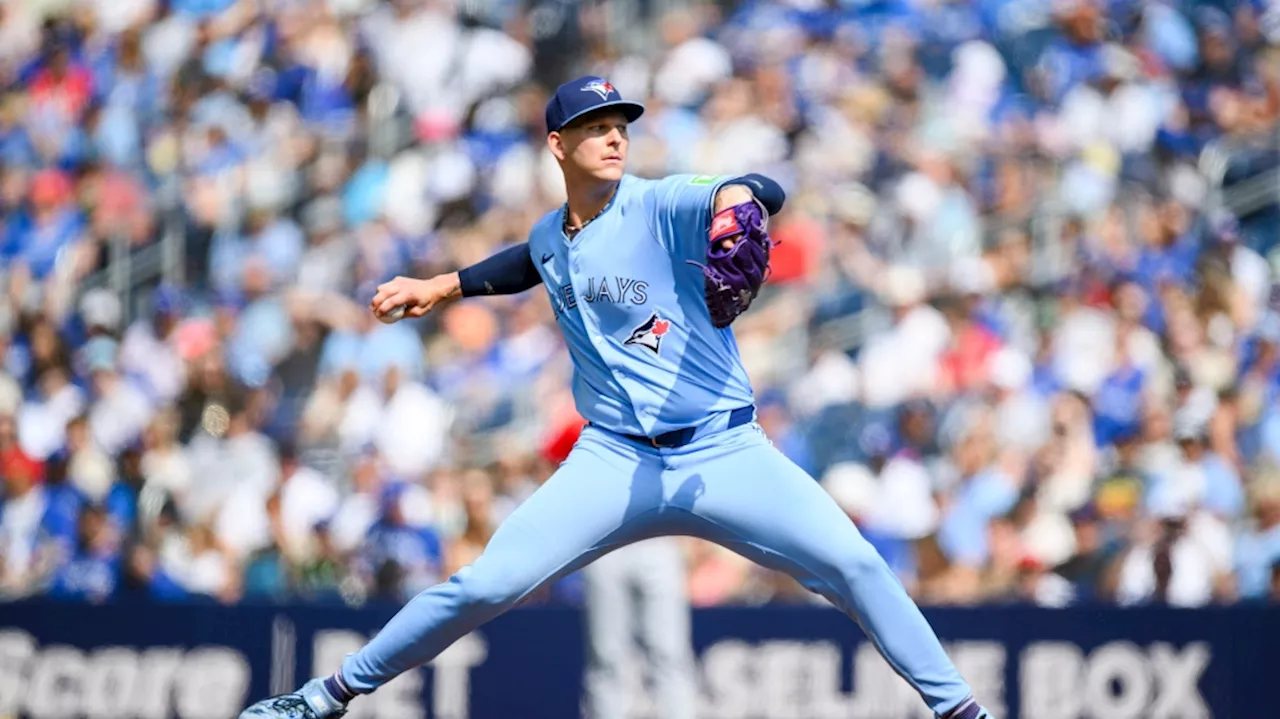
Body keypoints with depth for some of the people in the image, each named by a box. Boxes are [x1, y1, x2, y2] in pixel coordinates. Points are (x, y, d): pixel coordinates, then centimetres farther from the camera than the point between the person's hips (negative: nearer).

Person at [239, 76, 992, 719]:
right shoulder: (551, 237, 7)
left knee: (854, 564, -19)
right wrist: (441, 287, 30)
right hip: (614, 461, 3)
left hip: (725, 454, -3)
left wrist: (736, 203, -51)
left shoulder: (662, 206, -9)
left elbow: (766, 192, -29)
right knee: (485, 585, -7)